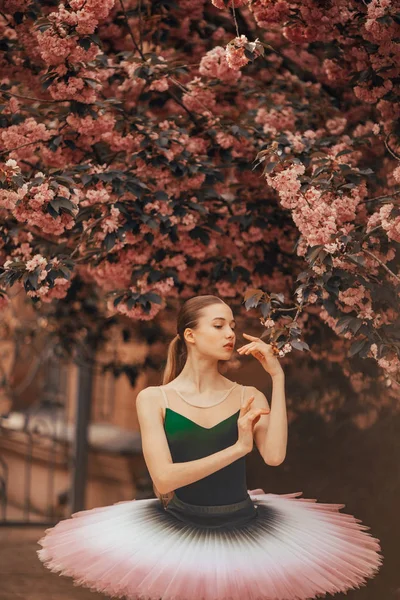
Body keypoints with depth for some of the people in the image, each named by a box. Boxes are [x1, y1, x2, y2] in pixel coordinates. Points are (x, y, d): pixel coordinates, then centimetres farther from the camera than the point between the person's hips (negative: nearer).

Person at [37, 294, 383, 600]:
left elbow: (274, 456, -19)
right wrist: (237, 448, -21)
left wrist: (277, 377, -15)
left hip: (243, 529, 1)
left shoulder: (248, 398, -1)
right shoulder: (154, 399, -5)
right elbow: (164, 479, -17)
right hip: (179, 529, -1)